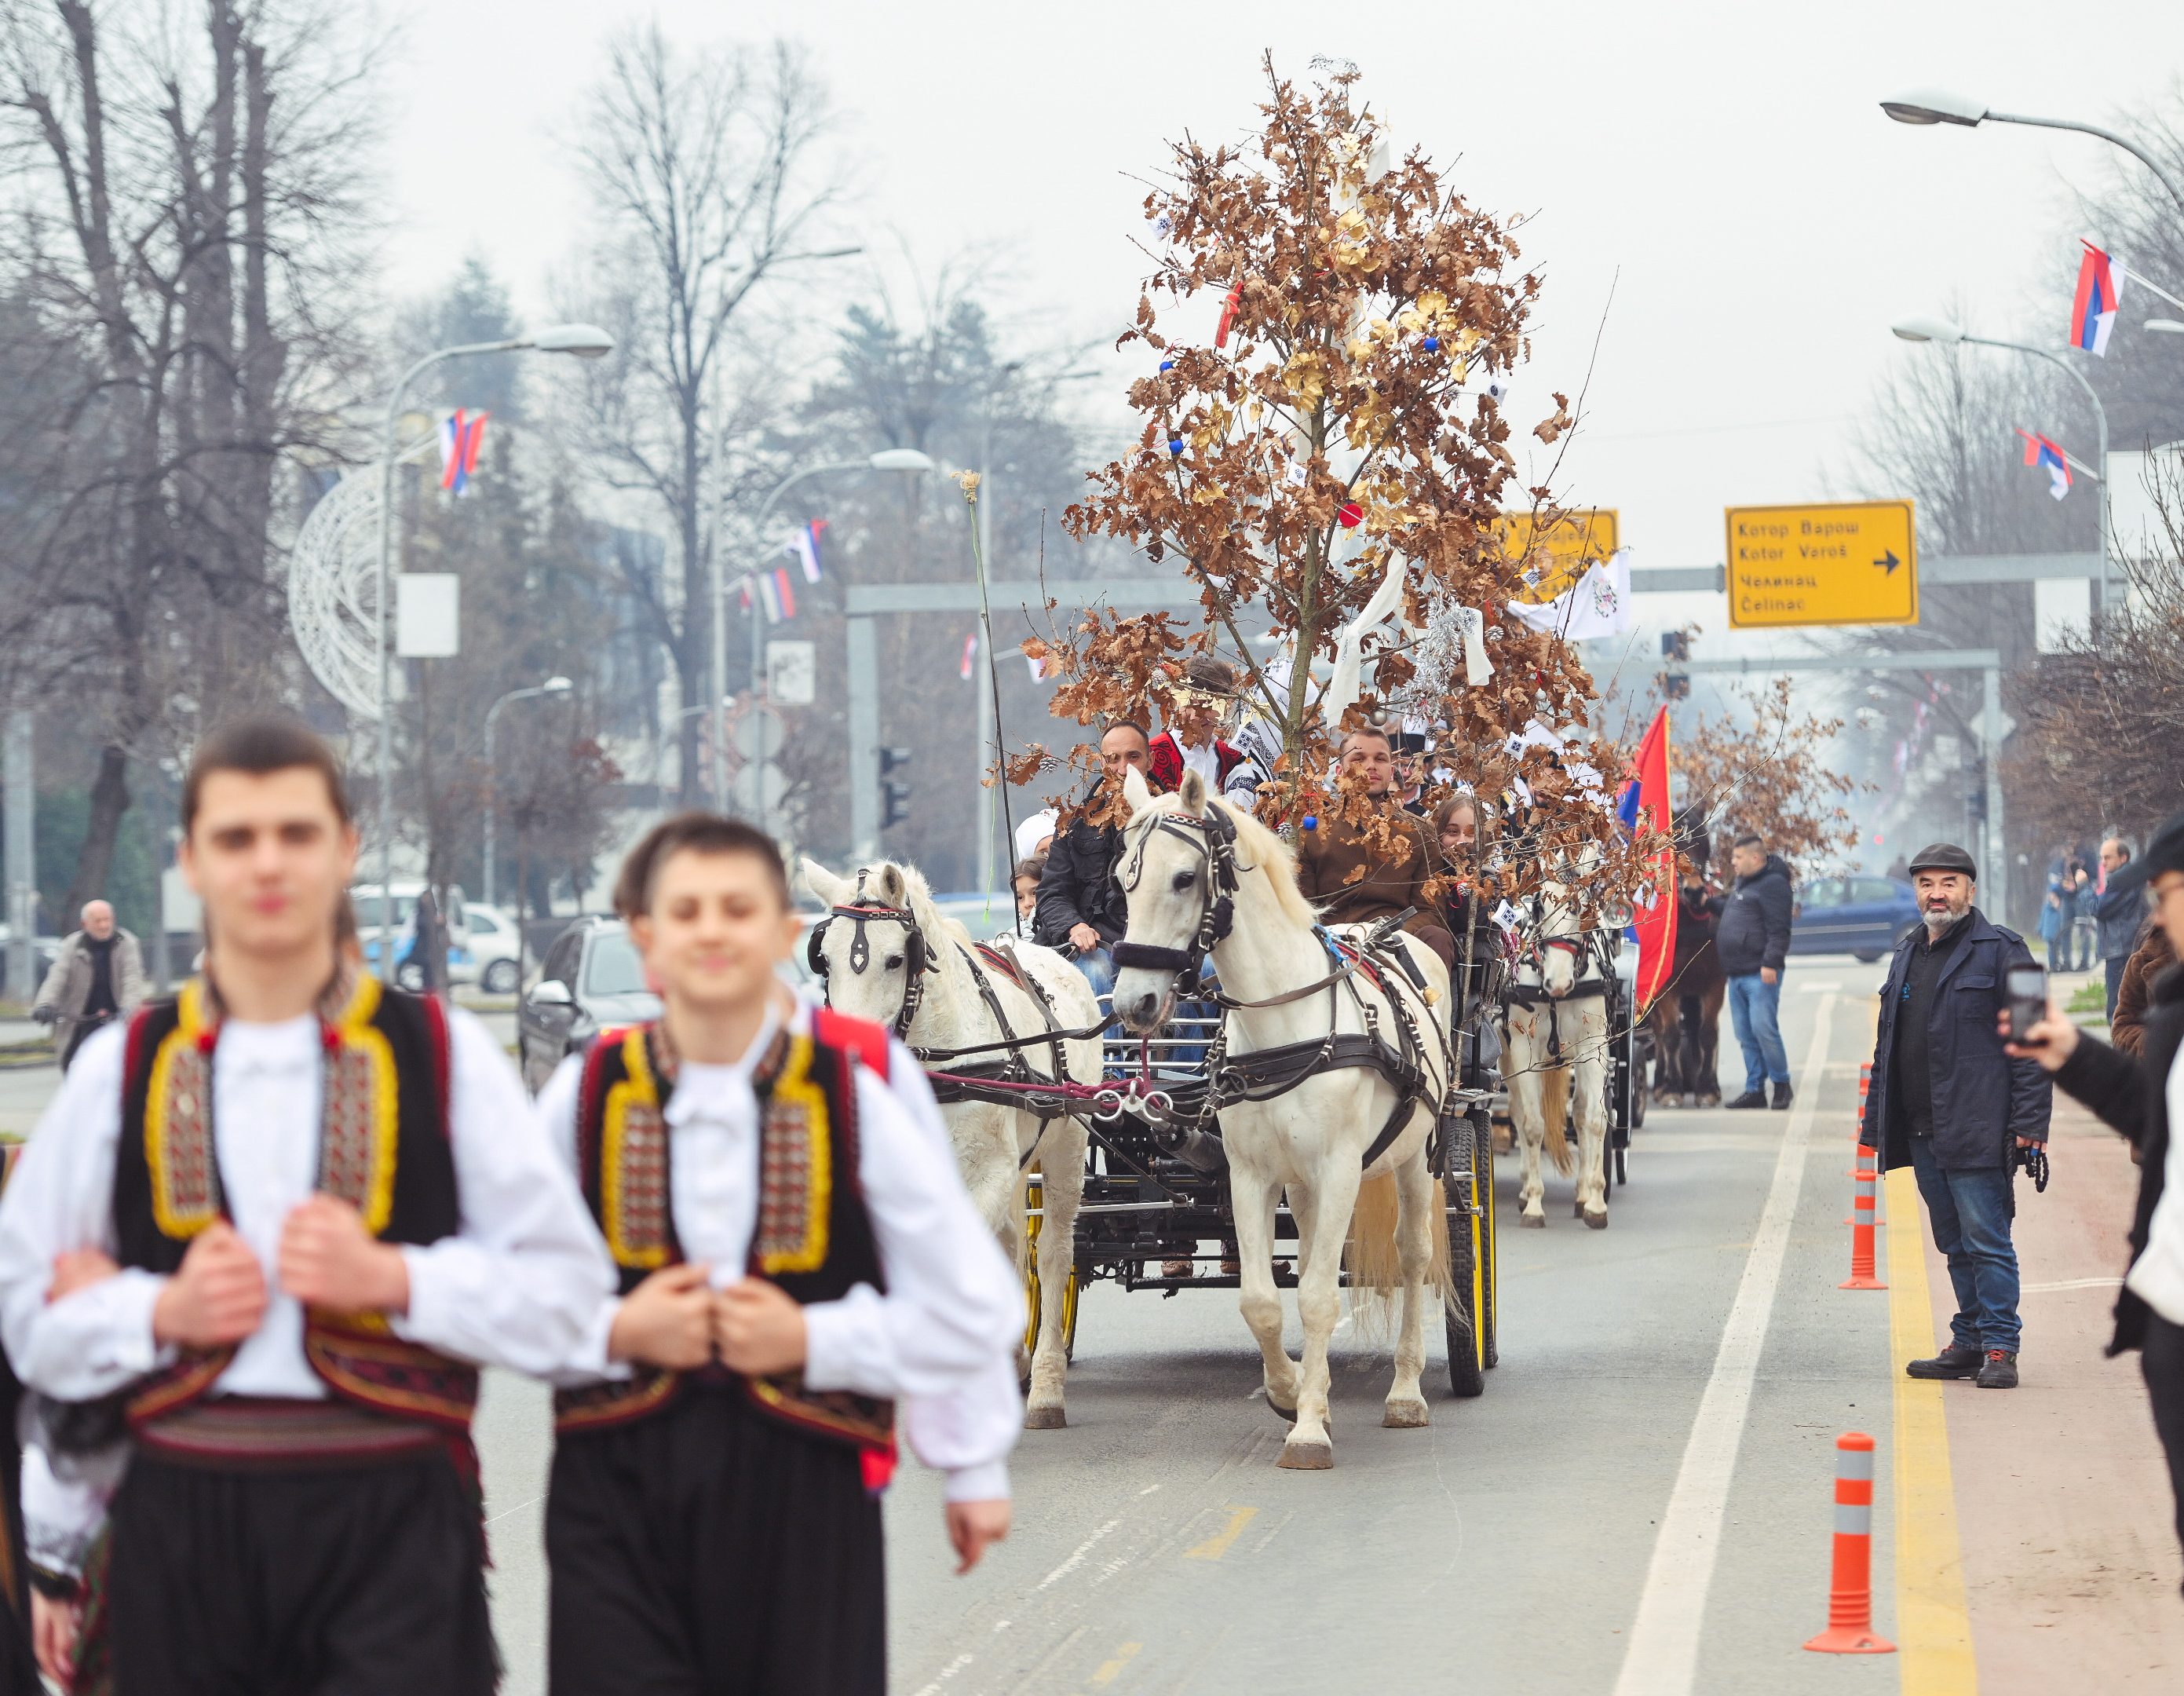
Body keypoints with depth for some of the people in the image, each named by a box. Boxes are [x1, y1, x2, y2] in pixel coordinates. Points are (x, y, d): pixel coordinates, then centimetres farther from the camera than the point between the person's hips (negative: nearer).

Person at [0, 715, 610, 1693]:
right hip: (180, 1525, 2)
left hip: (393, 1516, -2)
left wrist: (392, 1279, -12)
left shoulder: (446, 1058, 5)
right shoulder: (122, 1071, 8)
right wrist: (163, 1312, -8)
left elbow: (565, 1291, 1)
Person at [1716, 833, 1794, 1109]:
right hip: (1737, 973, 10)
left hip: (1760, 975, -10)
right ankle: (1755, 1089, 11)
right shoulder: (1741, 884, 21)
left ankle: (1781, 1083, 1)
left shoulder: (1772, 884, -10)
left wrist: (1771, 963, -23)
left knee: (1763, 1029, -11)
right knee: (1746, 1035, 8)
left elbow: (1778, 929, -17)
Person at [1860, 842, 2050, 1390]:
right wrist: (1877, 1121, 18)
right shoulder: (1907, 955, 19)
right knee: (1955, 1244, 12)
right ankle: (1969, 1343, 18)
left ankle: (1999, 1347, -3)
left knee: (1986, 1241, -7)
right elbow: (1888, 1046, 23)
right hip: (1920, 1130, 7)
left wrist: (2029, 1122, -14)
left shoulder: (2000, 951, -4)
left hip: (1975, 1132, -7)